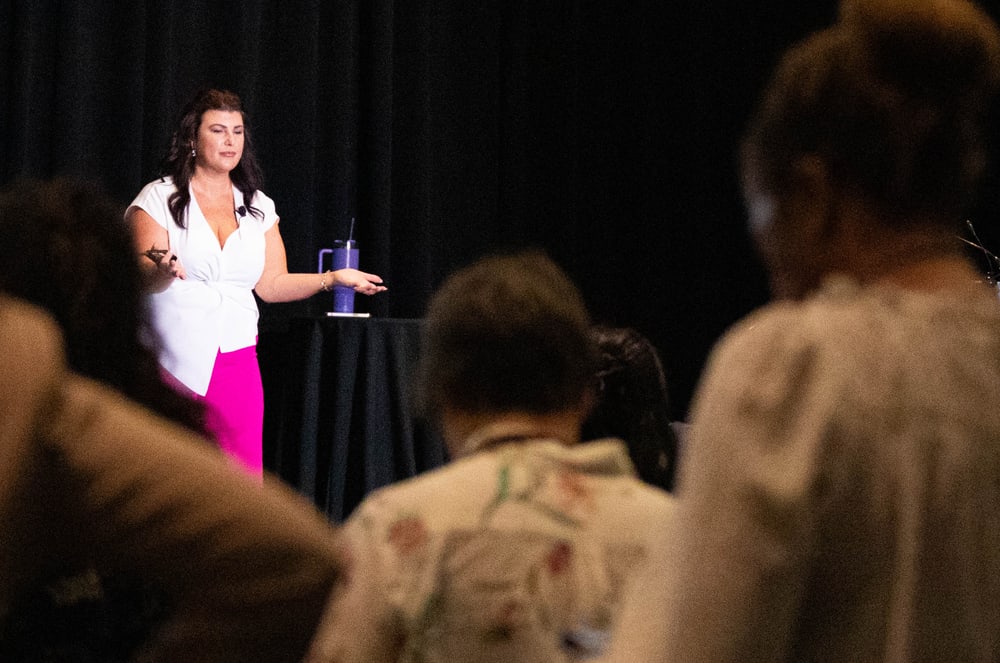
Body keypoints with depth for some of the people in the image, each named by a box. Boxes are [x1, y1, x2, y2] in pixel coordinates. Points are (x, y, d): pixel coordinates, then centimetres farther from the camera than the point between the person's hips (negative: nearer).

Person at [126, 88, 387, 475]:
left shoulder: (258, 207, 16)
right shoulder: (159, 199, 2)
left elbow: (271, 284, 14)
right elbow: (139, 278, -6)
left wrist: (333, 279, 2)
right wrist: (163, 271, -28)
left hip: (236, 361, 4)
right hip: (172, 365, -4)